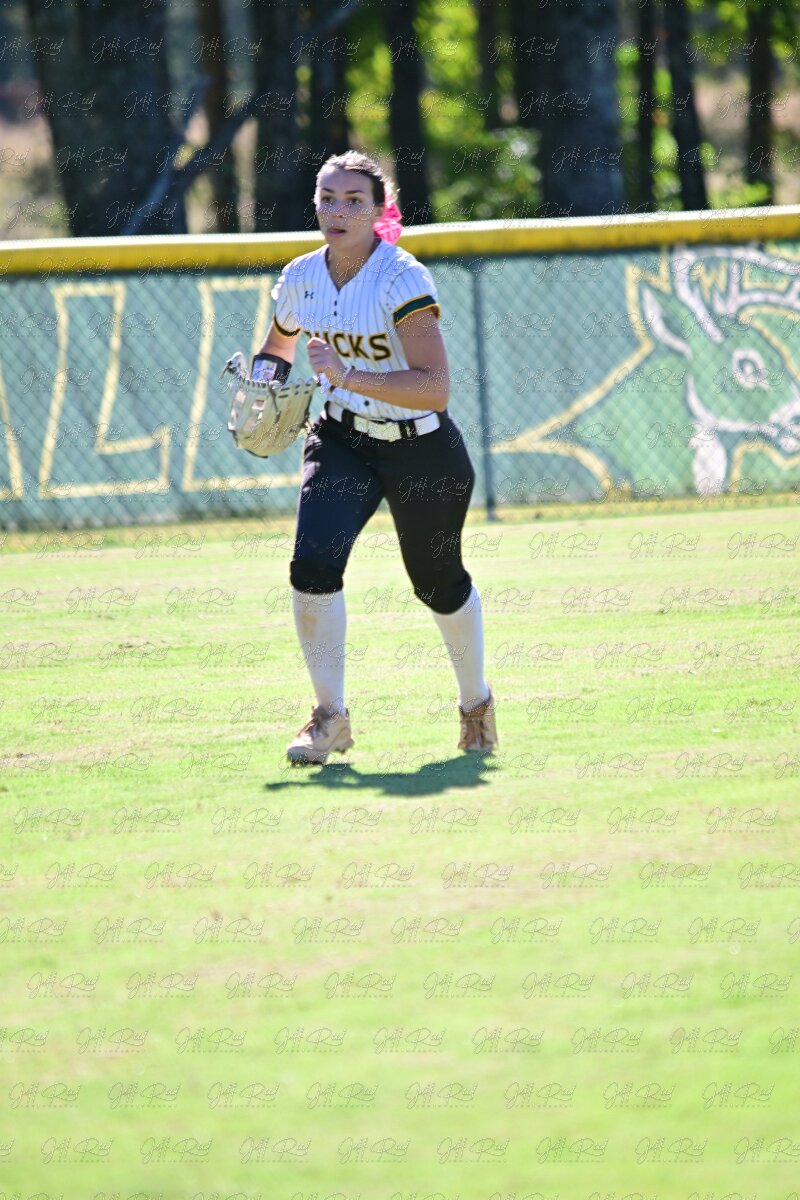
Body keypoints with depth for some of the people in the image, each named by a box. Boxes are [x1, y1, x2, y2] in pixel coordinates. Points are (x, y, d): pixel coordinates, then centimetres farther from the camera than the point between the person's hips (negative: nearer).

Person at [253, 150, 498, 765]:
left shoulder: (403, 280, -23)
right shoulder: (301, 278, -5)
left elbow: (436, 388, -32)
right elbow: (278, 346, 18)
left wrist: (349, 377, -38)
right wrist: (261, 379, -4)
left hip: (422, 448, -4)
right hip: (342, 441, 4)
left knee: (439, 583, 12)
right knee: (313, 565, -19)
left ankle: (476, 702, 40)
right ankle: (331, 716, -4)